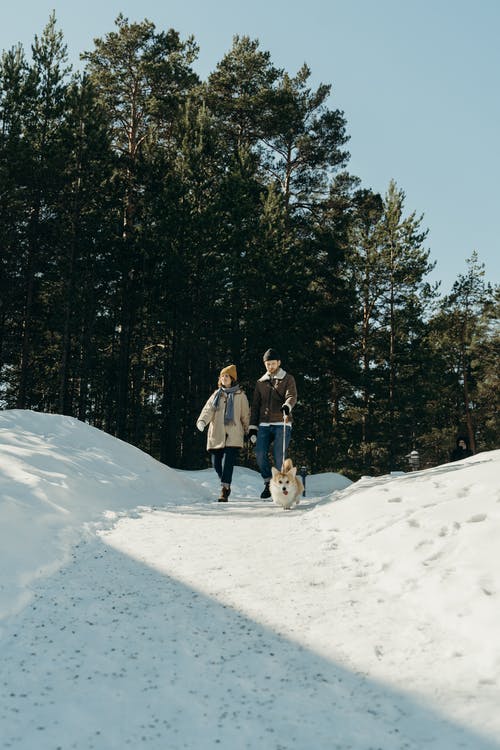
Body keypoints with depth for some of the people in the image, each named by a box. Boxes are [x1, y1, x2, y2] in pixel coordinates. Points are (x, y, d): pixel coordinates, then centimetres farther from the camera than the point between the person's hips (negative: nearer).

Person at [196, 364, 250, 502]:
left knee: (228, 462, -15)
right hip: (217, 435, 3)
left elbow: (245, 415, 11)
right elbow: (208, 409, -1)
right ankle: (226, 484, 28)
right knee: (216, 463, 4)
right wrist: (202, 420, -20)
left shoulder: (240, 395, 7)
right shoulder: (216, 394, 13)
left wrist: (248, 432, 11)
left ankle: (224, 490, -13)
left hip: (233, 436, -3)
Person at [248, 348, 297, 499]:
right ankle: (268, 483, 8)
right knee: (260, 454, -9)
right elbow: (255, 406, 19)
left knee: (279, 457, -9)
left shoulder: (288, 379, 8)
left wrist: (287, 406, -33)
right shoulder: (260, 383, 19)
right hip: (264, 425, 4)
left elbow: (292, 396, -10)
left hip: (281, 424, -3)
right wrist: (252, 427, 11)